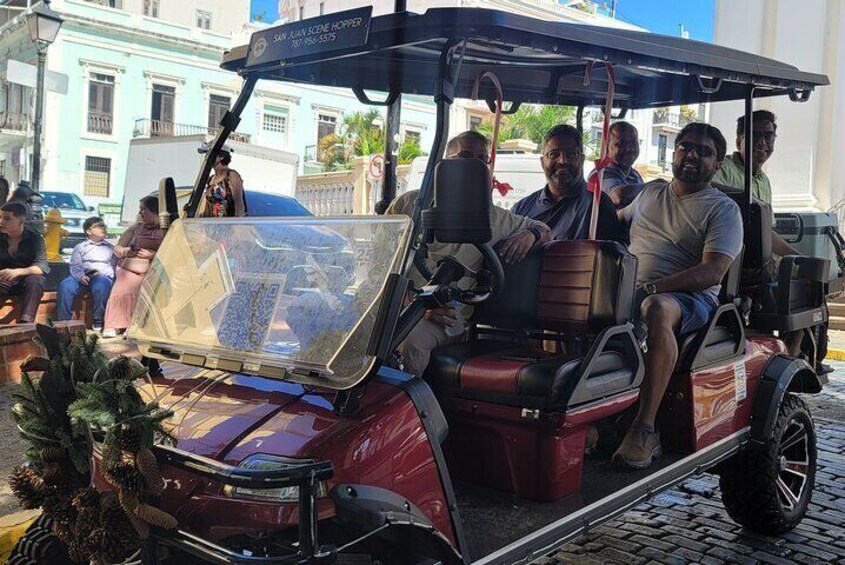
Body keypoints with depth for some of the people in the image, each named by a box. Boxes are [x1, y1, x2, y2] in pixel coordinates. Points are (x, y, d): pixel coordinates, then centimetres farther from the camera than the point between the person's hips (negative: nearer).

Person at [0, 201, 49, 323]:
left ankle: (25, 322, -49)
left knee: (34, 280, -36)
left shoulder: (34, 238, -6)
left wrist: (17, 272, -38)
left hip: (28, 278, -2)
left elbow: (42, 267, -19)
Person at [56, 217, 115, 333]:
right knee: (65, 285, -30)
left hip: (103, 276, -1)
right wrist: (81, 276, -15)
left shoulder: (110, 247, 21)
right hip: (82, 277, 1)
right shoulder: (80, 247, 21)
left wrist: (100, 273, -11)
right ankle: (64, 322, -23)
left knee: (101, 285, -38)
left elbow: (113, 266, 9)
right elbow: (75, 266, 7)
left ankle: (98, 320, -24)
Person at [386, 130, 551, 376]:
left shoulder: (494, 218, 17)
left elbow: (543, 228, 33)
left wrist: (530, 235, 6)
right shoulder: (411, 203, 9)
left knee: (410, 340, -35)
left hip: (447, 319, 0)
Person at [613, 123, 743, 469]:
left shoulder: (722, 208, 6)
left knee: (657, 309, -41)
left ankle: (644, 430, -39)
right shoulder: (650, 193, 24)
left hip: (691, 298, -5)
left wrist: (651, 288, -21)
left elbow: (712, 272, -9)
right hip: (629, 293, 5)